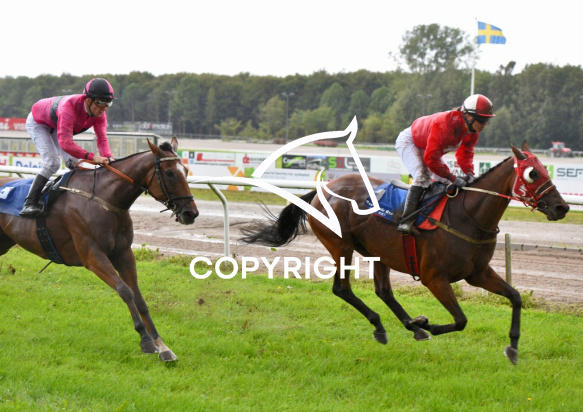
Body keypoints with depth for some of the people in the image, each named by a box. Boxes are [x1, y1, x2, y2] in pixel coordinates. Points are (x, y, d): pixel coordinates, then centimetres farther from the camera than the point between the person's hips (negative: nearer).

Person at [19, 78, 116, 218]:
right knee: (52, 162, -22)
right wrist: (92, 157, -61)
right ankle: (29, 204, -23)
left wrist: (108, 157, -46)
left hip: (56, 127, 7)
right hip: (37, 122, -7)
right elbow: (65, 142, -54)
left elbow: (102, 138, -26)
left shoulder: (99, 113, -24)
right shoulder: (69, 107, -47)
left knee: (73, 161, -4)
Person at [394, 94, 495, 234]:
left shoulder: (473, 131, -16)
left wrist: (469, 172, -23)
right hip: (409, 141, -9)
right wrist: (453, 178, -37)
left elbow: (465, 153, -2)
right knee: (422, 177, -26)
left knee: (446, 182, 3)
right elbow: (431, 158, -41)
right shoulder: (445, 124, -42)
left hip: (427, 147, 9)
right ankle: (406, 221, -28)